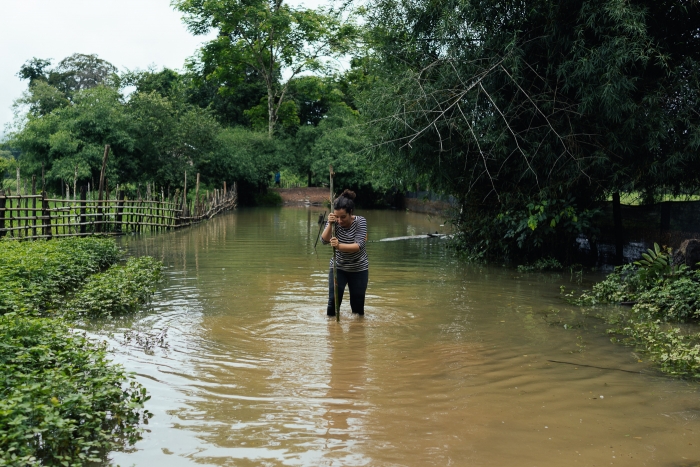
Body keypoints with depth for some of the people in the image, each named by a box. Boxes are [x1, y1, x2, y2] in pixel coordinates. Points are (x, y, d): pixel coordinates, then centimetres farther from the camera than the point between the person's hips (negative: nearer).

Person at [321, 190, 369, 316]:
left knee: (357, 305, 5)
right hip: (338, 267, 2)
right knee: (333, 301, -9)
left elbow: (359, 246, -30)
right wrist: (330, 224, -36)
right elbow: (324, 240, -22)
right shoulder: (333, 222, -11)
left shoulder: (360, 221, -19)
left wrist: (339, 246, -44)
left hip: (359, 269, -1)